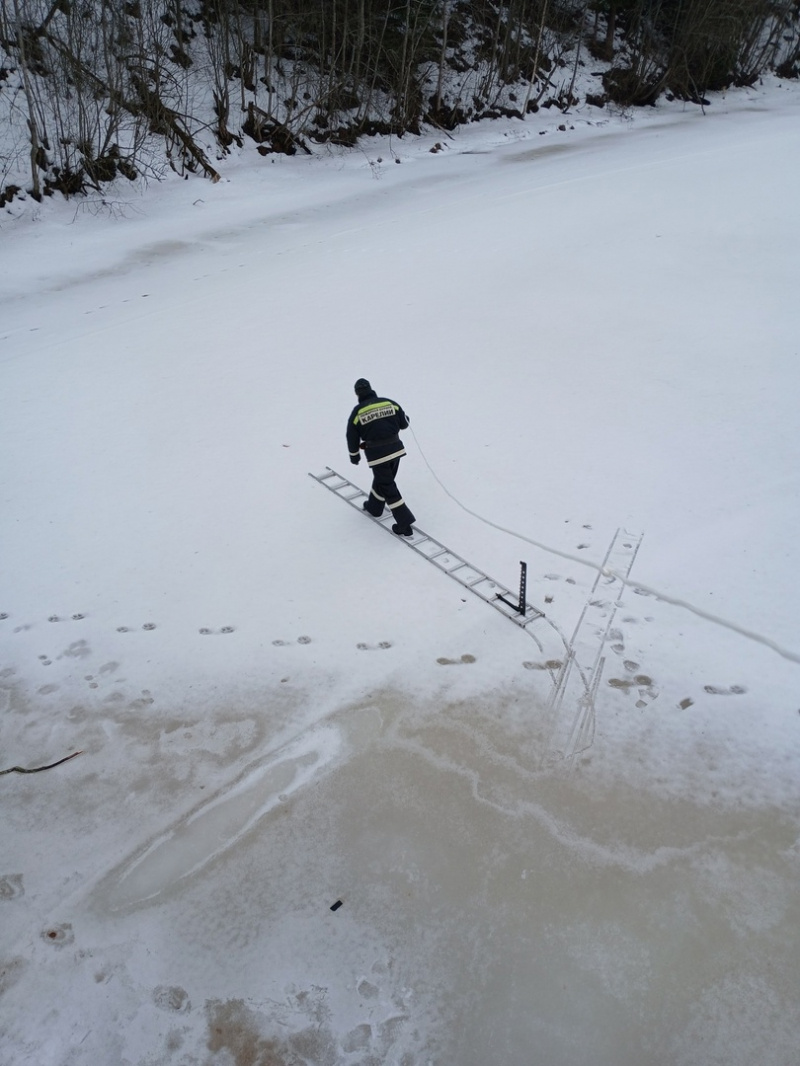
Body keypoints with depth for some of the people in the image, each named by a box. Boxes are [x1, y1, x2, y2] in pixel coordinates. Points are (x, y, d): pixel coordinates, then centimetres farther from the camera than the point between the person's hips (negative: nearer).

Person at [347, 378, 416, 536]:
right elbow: (404, 424, 10)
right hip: (396, 449, 4)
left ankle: (405, 525, 0)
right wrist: (405, 420, 35)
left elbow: (352, 437, 2)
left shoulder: (357, 412, -6)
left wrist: (354, 455, 18)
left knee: (388, 487, 2)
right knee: (383, 479, 26)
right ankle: (374, 507, 47)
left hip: (377, 455, -4)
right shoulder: (389, 403, 1)